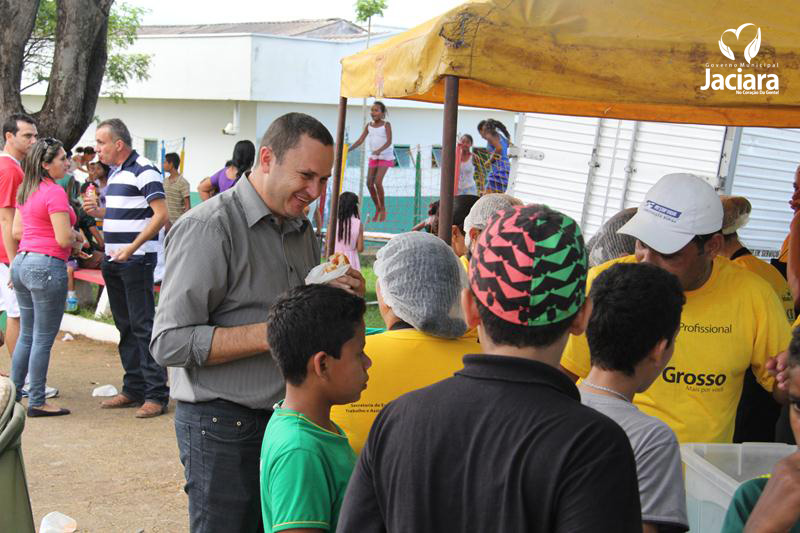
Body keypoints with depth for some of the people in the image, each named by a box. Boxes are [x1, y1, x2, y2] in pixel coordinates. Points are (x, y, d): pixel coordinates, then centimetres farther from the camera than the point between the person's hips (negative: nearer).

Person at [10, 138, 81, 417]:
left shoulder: (25, 191, 11)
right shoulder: (55, 192, -15)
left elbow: (17, 231, 16)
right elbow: (64, 239, -18)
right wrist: (76, 238, 2)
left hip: (21, 264, 9)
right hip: (47, 266, -9)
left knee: (26, 335, 18)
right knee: (43, 338, 0)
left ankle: (13, 394, 24)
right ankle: (37, 403, 6)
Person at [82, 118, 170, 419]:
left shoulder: (144, 171, -12)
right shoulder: (115, 173, 16)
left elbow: (161, 215, -19)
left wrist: (132, 248, -24)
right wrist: (97, 211, 6)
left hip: (137, 260, -9)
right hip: (114, 261, 9)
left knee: (143, 326, -8)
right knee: (125, 326, 13)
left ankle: (156, 394, -5)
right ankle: (133, 389, 21)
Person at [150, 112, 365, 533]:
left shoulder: (303, 231, 12)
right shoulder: (208, 228, -14)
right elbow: (169, 343, -20)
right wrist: (272, 333, -25)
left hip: (286, 415, 7)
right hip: (222, 423, -7)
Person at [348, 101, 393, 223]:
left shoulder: (386, 125, -11)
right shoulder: (369, 126, 4)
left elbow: (389, 141, -21)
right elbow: (360, 141, 1)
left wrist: (379, 150, -39)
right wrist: (348, 150, -12)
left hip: (385, 157, -5)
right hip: (373, 157, 6)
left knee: (378, 182, -18)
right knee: (369, 183, -1)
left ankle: (383, 209, -3)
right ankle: (377, 208, 15)